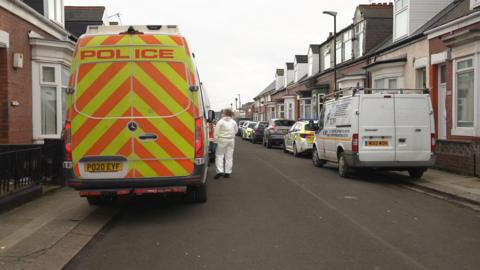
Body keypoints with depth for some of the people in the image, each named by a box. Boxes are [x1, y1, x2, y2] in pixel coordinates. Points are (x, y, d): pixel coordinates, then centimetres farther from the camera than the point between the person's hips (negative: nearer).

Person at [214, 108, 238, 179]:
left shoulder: (220, 122, -10)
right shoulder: (233, 122, 4)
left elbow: (217, 132, -12)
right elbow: (236, 131, 13)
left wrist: (215, 140, -7)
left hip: (222, 140, -4)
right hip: (231, 140, 4)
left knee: (219, 155, 4)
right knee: (229, 156, 9)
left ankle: (220, 171, -8)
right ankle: (228, 172, 10)